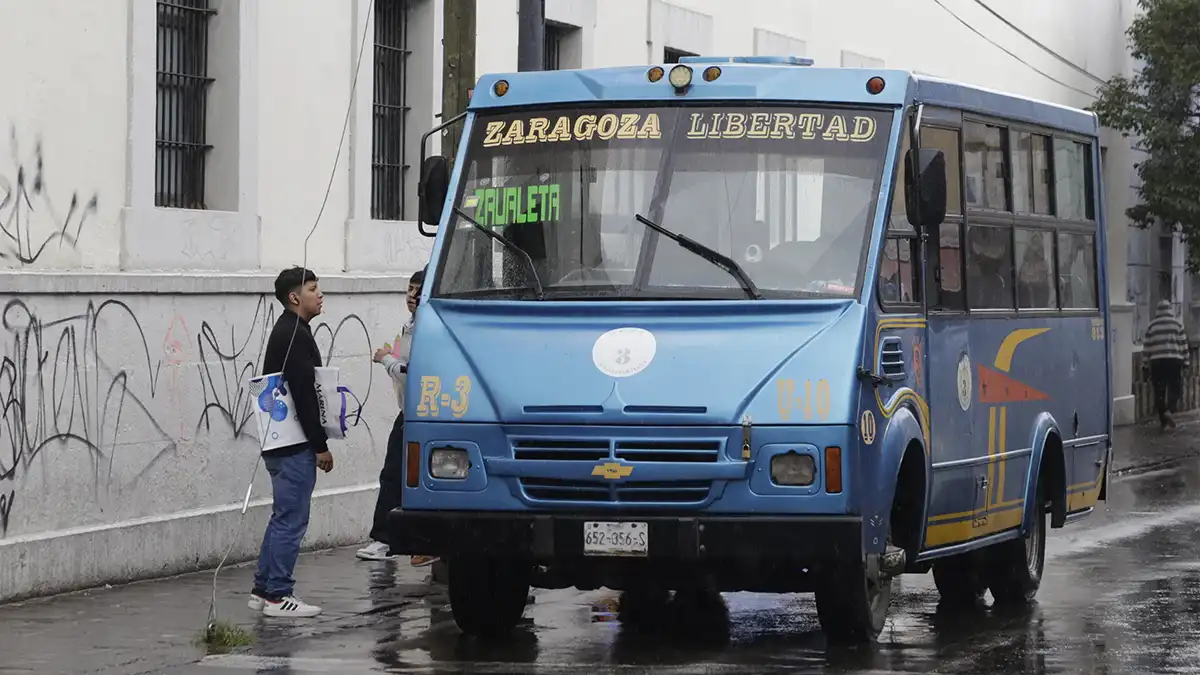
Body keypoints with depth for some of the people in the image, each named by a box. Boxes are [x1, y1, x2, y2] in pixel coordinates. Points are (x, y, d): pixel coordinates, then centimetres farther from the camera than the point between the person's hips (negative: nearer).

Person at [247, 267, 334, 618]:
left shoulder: (285, 332, 18)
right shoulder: (296, 336, -15)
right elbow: (303, 394, -21)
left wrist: (316, 442, 23)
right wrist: (321, 445, -19)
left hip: (281, 444, 11)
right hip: (295, 445, -11)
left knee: (283, 518, 15)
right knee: (291, 520, -6)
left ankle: (263, 589, 19)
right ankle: (277, 595, -4)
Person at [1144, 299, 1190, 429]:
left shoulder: (1152, 325, 5)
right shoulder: (1177, 323, 1)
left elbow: (1147, 347, 5)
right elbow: (1183, 344, -1)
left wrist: (1149, 355, 26)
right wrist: (1186, 360, 7)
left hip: (1156, 361, 1)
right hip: (1174, 360, -1)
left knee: (1159, 391, 7)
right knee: (1174, 389, 6)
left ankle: (1163, 420, 9)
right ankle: (1169, 410, -18)